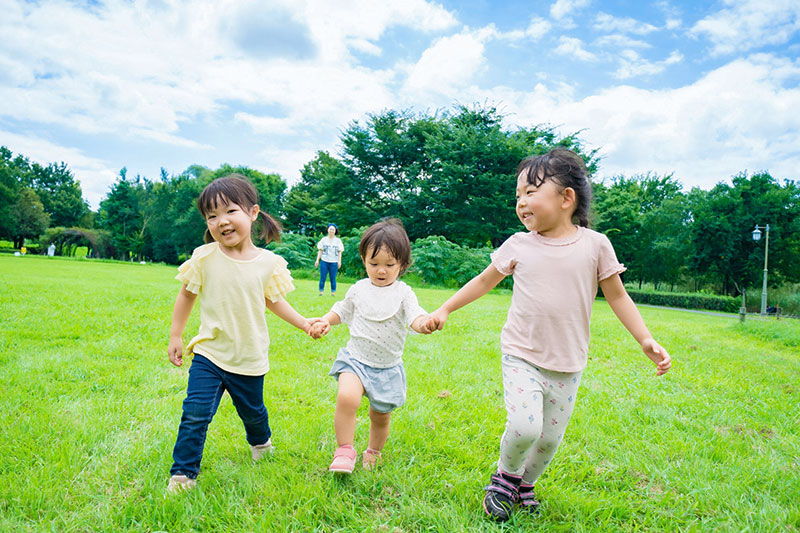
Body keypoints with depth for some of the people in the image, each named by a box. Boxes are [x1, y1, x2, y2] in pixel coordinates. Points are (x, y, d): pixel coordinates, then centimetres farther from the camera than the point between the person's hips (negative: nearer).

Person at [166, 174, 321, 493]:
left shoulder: (269, 263, -9)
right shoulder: (204, 257, -10)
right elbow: (187, 295, 4)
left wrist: (304, 323, 2)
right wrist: (175, 336, 6)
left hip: (250, 359, 1)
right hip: (209, 353, -1)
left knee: (253, 412, 19)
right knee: (195, 414, -10)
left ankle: (261, 442, 52)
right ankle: (183, 473, 10)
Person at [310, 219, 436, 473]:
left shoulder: (403, 293, -6)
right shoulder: (359, 289, 3)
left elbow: (415, 317, -20)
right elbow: (343, 310, 19)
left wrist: (424, 323, -44)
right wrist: (326, 321, 0)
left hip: (387, 367, 0)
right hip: (356, 359, 0)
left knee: (381, 416, 13)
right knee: (346, 397, -27)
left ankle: (374, 452, 41)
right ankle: (345, 450, -10)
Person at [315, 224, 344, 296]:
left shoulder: (338, 240, 7)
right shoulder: (323, 239, 7)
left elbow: (339, 252, 5)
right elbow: (320, 251, 9)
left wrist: (339, 261, -5)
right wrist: (317, 260, 1)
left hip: (334, 262, 0)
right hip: (324, 261, 0)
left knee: (333, 278, 1)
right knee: (322, 278, -1)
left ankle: (333, 292, 7)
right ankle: (321, 291, 6)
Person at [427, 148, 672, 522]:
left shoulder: (594, 245, -4)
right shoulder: (518, 245, -2)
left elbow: (617, 297, 4)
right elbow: (485, 281, 12)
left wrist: (646, 341, -1)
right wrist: (445, 309, 12)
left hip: (567, 365, 1)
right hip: (521, 356, -1)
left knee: (549, 437, 9)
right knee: (523, 427, -17)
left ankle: (525, 483, 37)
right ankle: (506, 475, 15)